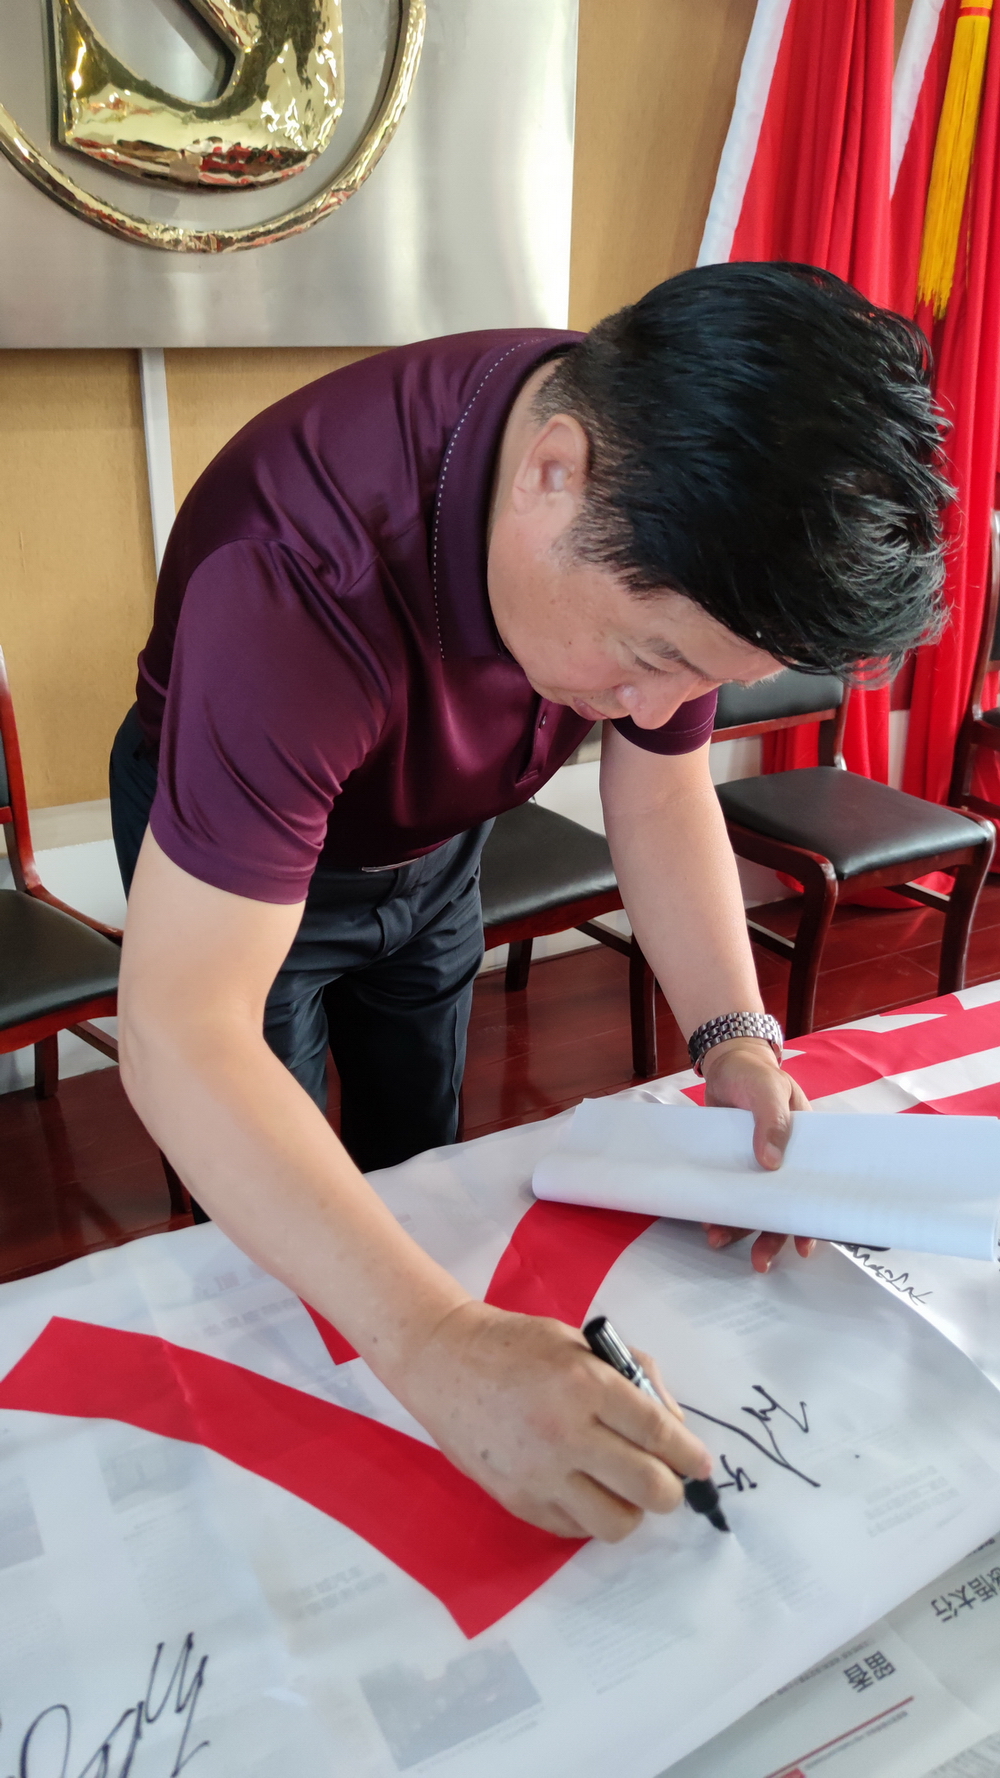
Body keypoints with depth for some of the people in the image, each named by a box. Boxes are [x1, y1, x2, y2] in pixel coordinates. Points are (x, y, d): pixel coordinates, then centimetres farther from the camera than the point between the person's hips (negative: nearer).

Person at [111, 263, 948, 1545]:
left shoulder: (670, 530, -24)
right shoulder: (303, 577, -45)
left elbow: (663, 791, -11)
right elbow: (179, 1036, -46)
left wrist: (736, 1044, -25)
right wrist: (432, 1343, -54)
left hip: (429, 842, 5)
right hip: (228, 847, -5)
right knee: (267, 1239, 4)